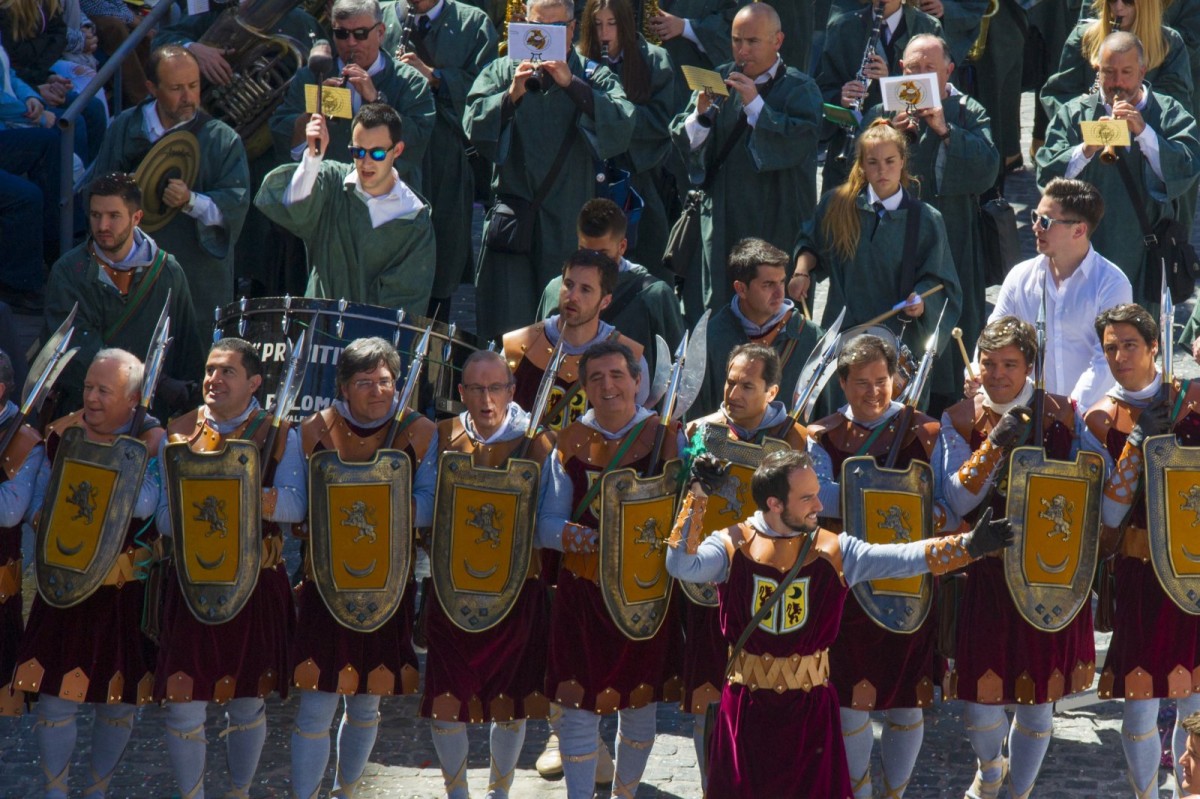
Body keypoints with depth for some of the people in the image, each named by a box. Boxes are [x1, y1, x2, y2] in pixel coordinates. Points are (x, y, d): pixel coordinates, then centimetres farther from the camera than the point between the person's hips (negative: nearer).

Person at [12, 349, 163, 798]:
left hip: (128, 588, -1)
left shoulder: (153, 441, -7)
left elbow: (143, 505, -22)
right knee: (56, 694, -1)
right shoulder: (63, 433, 1)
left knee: (119, 701, 8)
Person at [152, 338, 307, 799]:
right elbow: (164, 516, 0)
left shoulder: (279, 436, 2)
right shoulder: (178, 433, 6)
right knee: (185, 705, -4)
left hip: (258, 583, 0)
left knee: (248, 702, 11)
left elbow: (295, 505, -13)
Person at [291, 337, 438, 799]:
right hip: (325, 583, -1)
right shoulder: (314, 431, 1)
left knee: (366, 706, 13)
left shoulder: (420, 433, 0)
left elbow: (430, 504, -6)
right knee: (315, 708, -7)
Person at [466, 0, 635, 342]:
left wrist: (572, 85, -19)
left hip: (568, 224, 0)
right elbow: (474, 126, -2)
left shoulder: (594, 78, 7)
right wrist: (512, 95, -18)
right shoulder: (501, 71, 10)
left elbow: (623, 125, -12)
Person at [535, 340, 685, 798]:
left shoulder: (665, 437, -2)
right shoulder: (571, 444, 0)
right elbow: (548, 524, -2)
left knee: (640, 701, 11)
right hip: (582, 591, 0)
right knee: (578, 701, -4)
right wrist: (595, 539, -20)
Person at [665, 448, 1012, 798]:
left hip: (810, 703, 1)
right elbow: (682, 567, -20)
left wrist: (968, 546, -19)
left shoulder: (834, 550, -1)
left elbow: (903, 558, -8)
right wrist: (697, 499, -25)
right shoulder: (732, 545, -5)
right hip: (747, 703, -1)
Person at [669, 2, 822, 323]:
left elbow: (801, 143, -17)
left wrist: (754, 104, -18)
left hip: (776, 227, -3)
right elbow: (685, 141, 4)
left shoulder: (799, 89, 0)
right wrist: (701, 112, -16)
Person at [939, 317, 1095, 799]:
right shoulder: (960, 420, -1)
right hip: (988, 574, 0)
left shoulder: (1063, 415, 0)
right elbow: (958, 500, -11)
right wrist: (994, 446, -21)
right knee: (982, 695, 2)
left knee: (1038, 700, 5)